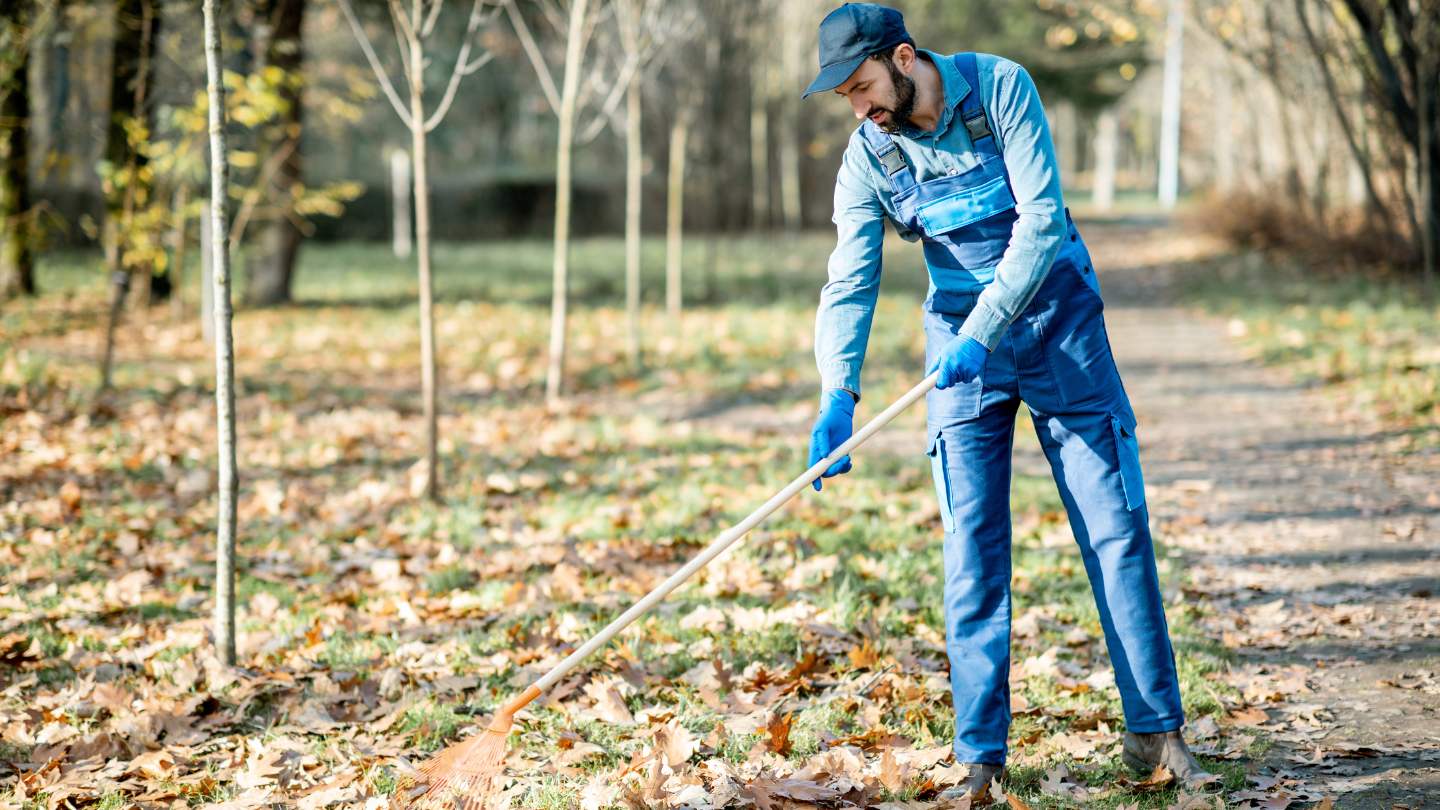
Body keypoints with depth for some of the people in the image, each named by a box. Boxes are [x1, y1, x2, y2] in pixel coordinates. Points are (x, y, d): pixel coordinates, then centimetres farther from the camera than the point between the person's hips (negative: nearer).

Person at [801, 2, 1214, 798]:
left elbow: (1042, 217, -20)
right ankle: (980, 754, 3)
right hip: (959, 332, 2)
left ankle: (1155, 731, 7)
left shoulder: (1000, 86, -14)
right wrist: (838, 393, -27)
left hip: (1056, 317, -2)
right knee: (972, 545, -3)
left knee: (1117, 525, -2)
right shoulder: (868, 157, -6)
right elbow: (850, 282, -12)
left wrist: (982, 331, -27)